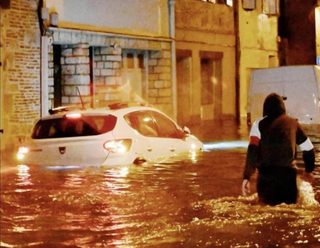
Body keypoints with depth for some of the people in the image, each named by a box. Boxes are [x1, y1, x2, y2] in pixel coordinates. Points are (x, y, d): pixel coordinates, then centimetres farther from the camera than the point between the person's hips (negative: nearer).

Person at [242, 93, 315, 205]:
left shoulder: (259, 123, 6)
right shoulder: (293, 123, 13)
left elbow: (252, 152, -7)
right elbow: (308, 149, 18)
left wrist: (246, 177, -7)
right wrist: (308, 171, 33)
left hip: (266, 175, -1)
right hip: (288, 174, 1)